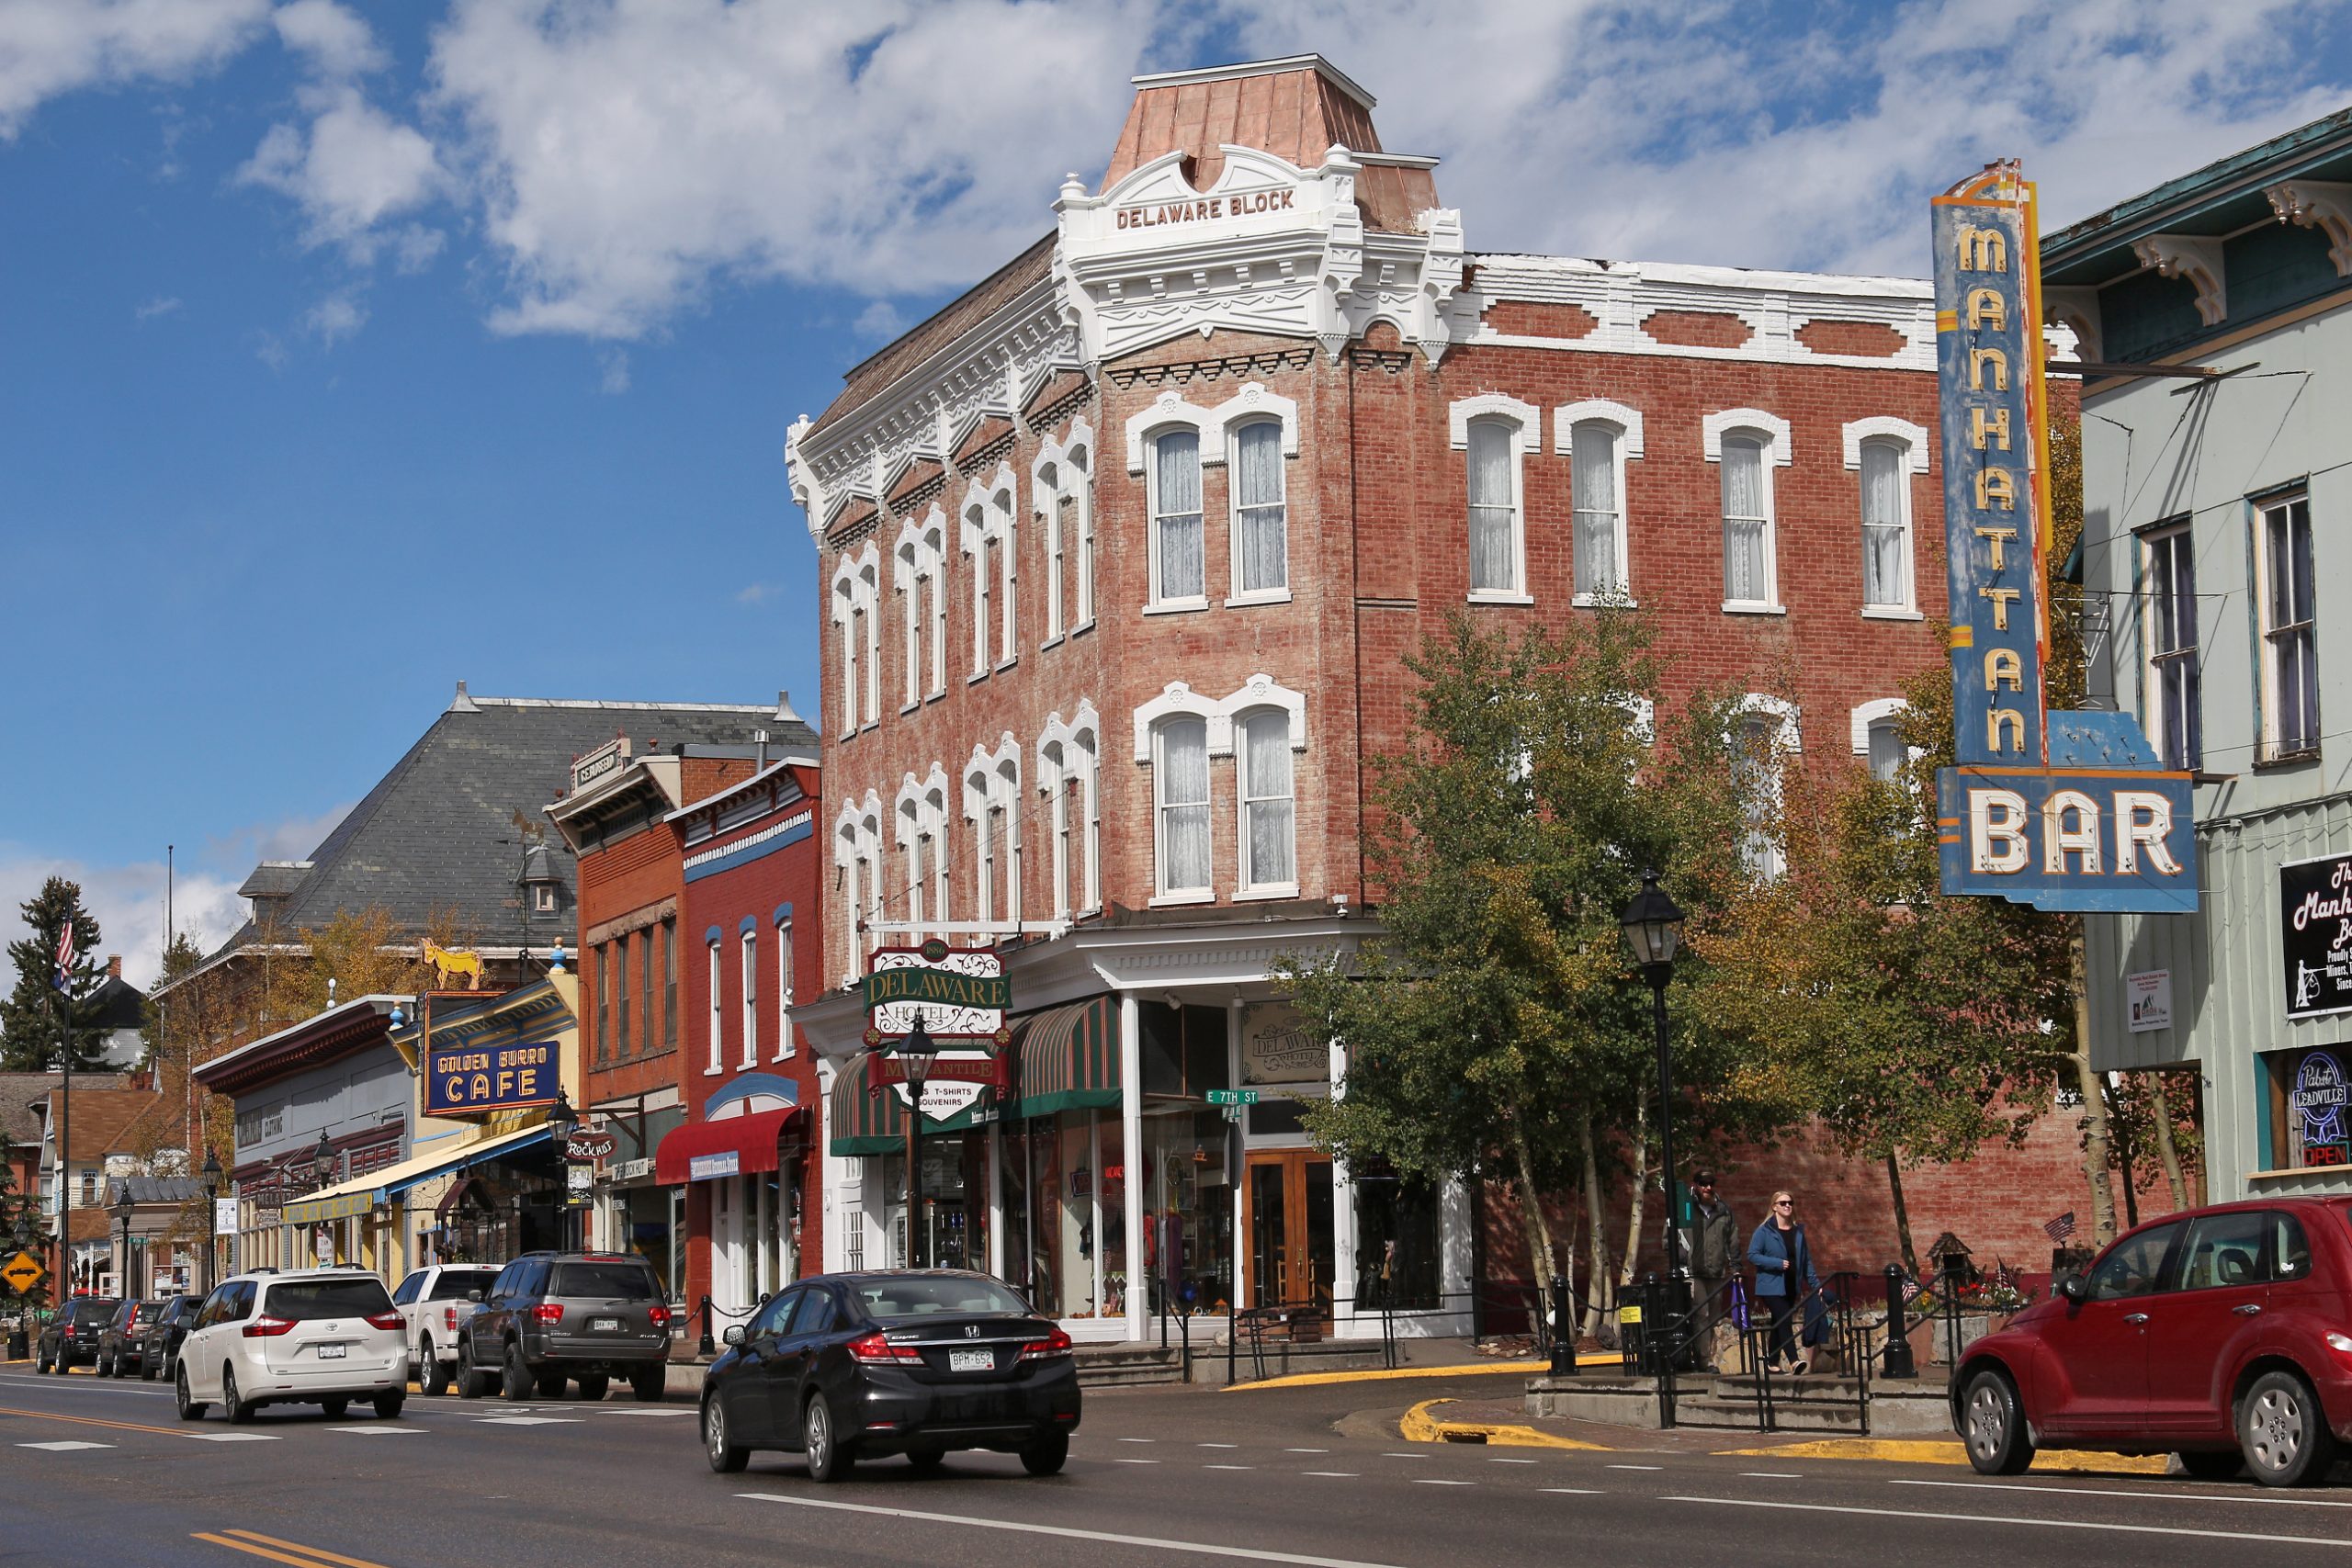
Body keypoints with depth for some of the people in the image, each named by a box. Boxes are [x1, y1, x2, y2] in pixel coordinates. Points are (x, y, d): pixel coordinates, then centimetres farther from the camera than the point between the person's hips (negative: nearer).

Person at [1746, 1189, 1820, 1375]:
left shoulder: (1798, 1231, 12)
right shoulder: (1764, 1231, -5)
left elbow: (1806, 1260, 15)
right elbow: (1752, 1255, -9)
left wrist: (1815, 1283, 9)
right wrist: (1777, 1263, -16)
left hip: (1791, 1287, 6)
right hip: (1772, 1287, -6)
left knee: (1779, 1325, 11)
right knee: (1785, 1322, -18)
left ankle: (1773, 1362, 18)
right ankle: (1794, 1361, -28)